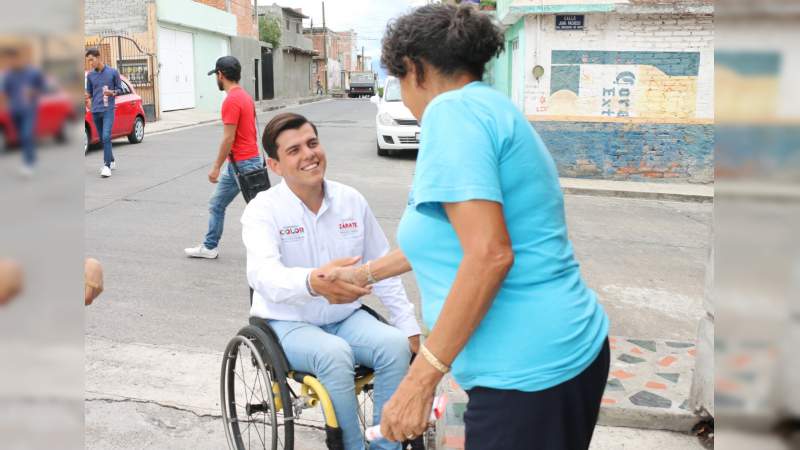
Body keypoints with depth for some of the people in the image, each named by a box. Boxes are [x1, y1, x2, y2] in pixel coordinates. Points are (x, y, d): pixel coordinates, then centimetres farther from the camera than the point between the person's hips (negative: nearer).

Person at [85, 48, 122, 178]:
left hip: (108, 110, -4)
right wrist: (87, 96, -7)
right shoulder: (90, 75, 10)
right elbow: (89, 93, 16)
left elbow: (119, 89, 6)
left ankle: (107, 166, -17)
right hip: (95, 111, 4)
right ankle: (112, 161, 27)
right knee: (102, 138, 11)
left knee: (106, 137, -17)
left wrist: (112, 93, -15)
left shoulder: (113, 72, 0)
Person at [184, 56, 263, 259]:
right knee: (216, 204, 17)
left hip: (241, 164, -10)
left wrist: (216, 166, -14)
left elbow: (229, 138, -21)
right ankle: (209, 247, 25)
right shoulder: (245, 96, 12)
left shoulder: (231, 100, -18)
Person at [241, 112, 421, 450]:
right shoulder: (263, 209, -14)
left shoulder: (352, 200, -1)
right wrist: (313, 282, -55)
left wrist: (409, 327, 2)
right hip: (288, 324, -3)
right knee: (336, 354, -33)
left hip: (346, 318, 4)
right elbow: (263, 274, -33)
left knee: (397, 345, -23)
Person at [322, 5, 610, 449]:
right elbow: (452, 237, 25)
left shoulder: (452, 108, -14)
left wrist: (419, 379, -20)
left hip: (528, 373, -9)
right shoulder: (490, 106, 15)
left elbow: (489, 255, -26)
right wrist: (365, 273, 35)